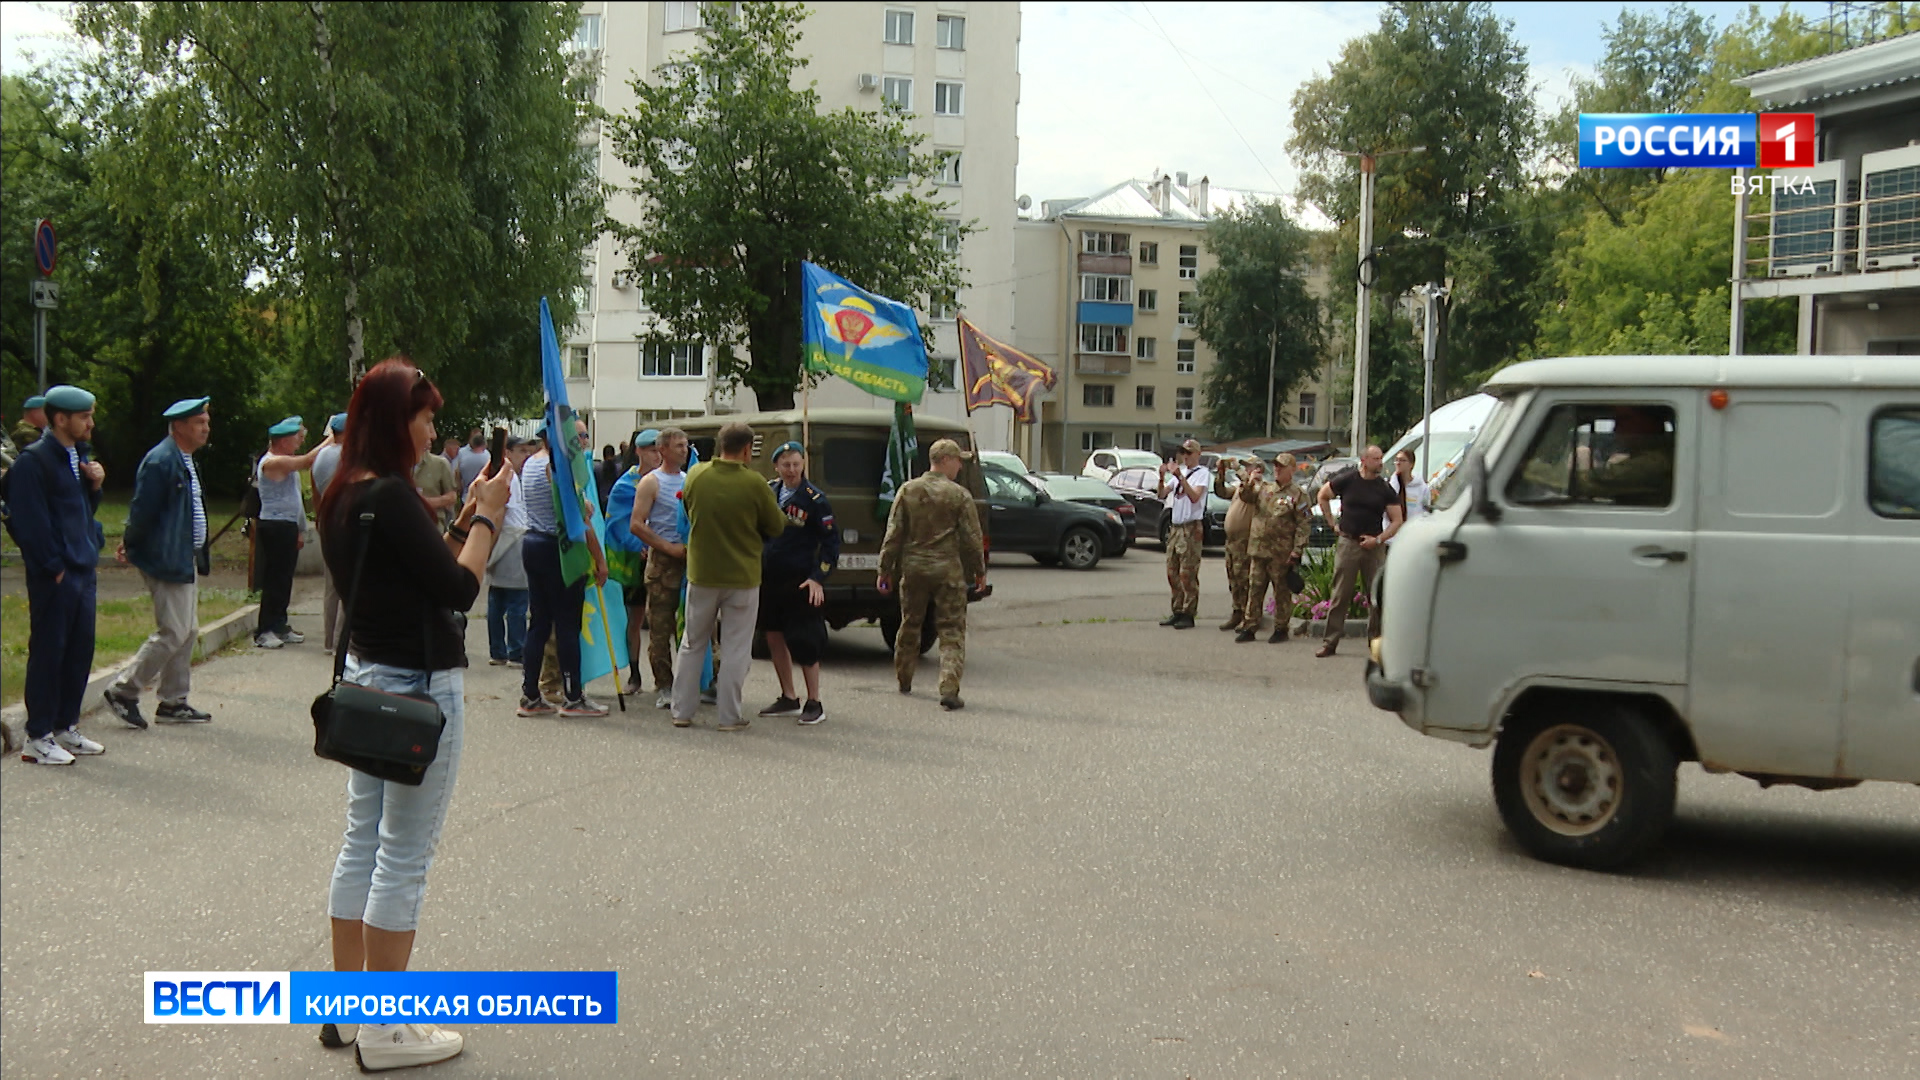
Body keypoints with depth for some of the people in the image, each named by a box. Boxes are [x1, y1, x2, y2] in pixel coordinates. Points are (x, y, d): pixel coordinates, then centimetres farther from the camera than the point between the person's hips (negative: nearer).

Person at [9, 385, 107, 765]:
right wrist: (54, 568, -14)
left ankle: (64, 727, 23)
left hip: (82, 570, 8)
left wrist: (95, 486, 3)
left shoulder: (78, 456, 14)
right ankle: (38, 738, 6)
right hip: (53, 576, -8)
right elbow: (28, 522, -16)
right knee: (48, 653, -2)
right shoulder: (34, 460, -12)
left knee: (80, 651, 12)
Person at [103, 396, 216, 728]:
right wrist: (131, 548, -7)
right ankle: (123, 692, 5)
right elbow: (143, 509, -17)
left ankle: (173, 702, 20)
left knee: (188, 632, 12)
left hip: (186, 560, 10)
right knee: (173, 633, -8)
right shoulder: (161, 461, -17)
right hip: (167, 560, -10)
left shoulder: (185, 461, 14)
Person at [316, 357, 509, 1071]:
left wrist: (468, 517, 7)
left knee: (362, 844, 16)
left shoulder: (343, 498, 9)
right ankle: (384, 1031, 9)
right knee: (404, 858, -1)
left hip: (366, 680, 10)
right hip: (419, 689, -10)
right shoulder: (390, 496, -20)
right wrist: (485, 516, -8)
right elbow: (459, 588, -20)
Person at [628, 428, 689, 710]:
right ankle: (664, 687, 3)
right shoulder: (651, 482, -1)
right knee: (660, 628, -2)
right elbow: (636, 525, -8)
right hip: (663, 560, -5)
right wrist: (669, 548, -13)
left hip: (691, 559, 5)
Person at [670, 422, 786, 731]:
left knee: (692, 644, 16)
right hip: (742, 577, -3)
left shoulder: (696, 475, -5)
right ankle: (729, 717, 7)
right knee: (735, 648, 5)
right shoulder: (754, 483, -15)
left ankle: (682, 711, 19)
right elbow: (777, 526, -4)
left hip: (701, 574, 3)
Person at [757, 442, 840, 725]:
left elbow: (831, 542, -6)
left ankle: (814, 703, 7)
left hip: (799, 582, -6)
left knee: (804, 642, -4)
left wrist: (818, 578, -13)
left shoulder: (814, 500, -8)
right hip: (768, 579, 6)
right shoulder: (767, 491, 5)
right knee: (774, 638, 12)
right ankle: (788, 699, 25)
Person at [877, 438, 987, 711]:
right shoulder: (959, 495, -7)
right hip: (948, 570, -3)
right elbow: (972, 538, -5)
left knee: (909, 625, 20)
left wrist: (885, 570, 9)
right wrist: (980, 571, 8)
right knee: (952, 631, 0)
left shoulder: (907, 491, 1)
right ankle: (949, 690, -12)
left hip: (912, 568, 4)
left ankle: (904, 680, 34)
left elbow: (893, 535, 2)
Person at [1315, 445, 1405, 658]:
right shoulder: (1346, 480, 0)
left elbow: (1397, 521, 5)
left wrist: (1378, 539, -8)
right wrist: (1332, 523, 8)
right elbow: (1323, 496, 14)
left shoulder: (1386, 489, 3)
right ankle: (1330, 642, 5)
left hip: (1374, 546, 2)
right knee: (1340, 594, 0)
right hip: (1347, 543, -1)